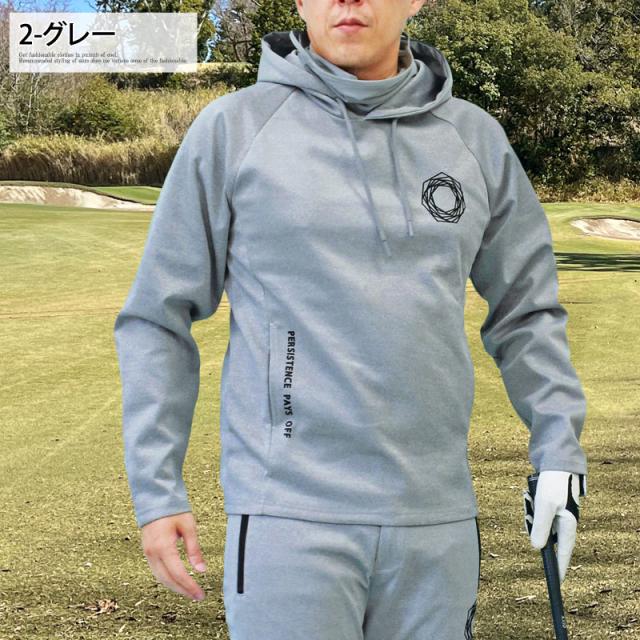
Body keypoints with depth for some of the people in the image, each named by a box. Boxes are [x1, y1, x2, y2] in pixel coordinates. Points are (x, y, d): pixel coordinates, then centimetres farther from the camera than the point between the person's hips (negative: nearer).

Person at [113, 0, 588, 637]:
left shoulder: (475, 138, 10)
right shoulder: (231, 128, 1)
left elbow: (525, 308, 18)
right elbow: (158, 319, 4)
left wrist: (558, 450, 7)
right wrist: (156, 490, 0)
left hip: (438, 517, 3)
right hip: (288, 514, -3)